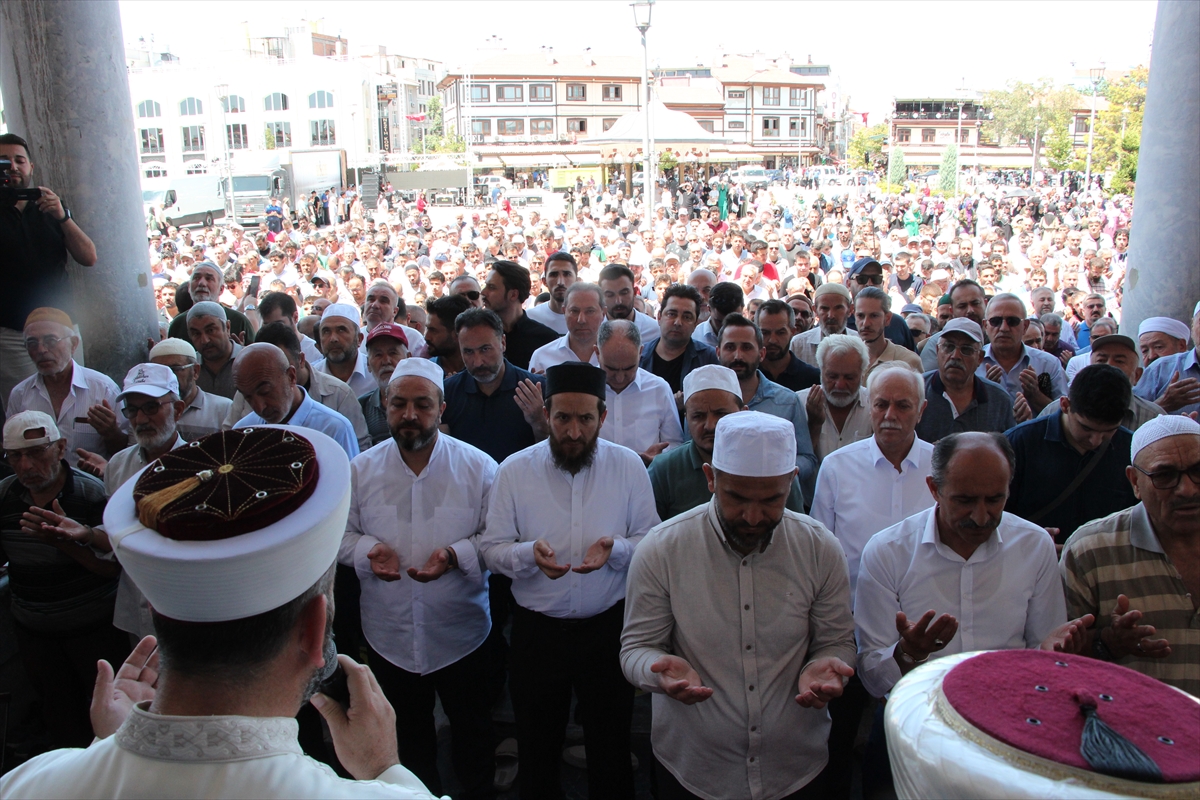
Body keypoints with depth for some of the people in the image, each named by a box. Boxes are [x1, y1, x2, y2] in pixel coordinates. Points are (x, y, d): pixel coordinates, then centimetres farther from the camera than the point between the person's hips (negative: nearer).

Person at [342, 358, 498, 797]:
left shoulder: (478, 466, -11)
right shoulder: (361, 469, -4)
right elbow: (343, 534, 3)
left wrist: (455, 555, -25)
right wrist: (369, 550, -18)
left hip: (460, 633, -2)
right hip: (389, 633, 2)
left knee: (472, 729, 17)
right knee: (407, 731, 22)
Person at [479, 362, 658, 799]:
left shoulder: (628, 465, -3)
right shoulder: (514, 469, -4)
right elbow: (491, 549, -3)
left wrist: (616, 548, -21)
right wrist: (529, 554, -23)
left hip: (609, 625, 0)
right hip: (536, 628, 0)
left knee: (611, 746, 15)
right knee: (537, 747, 16)